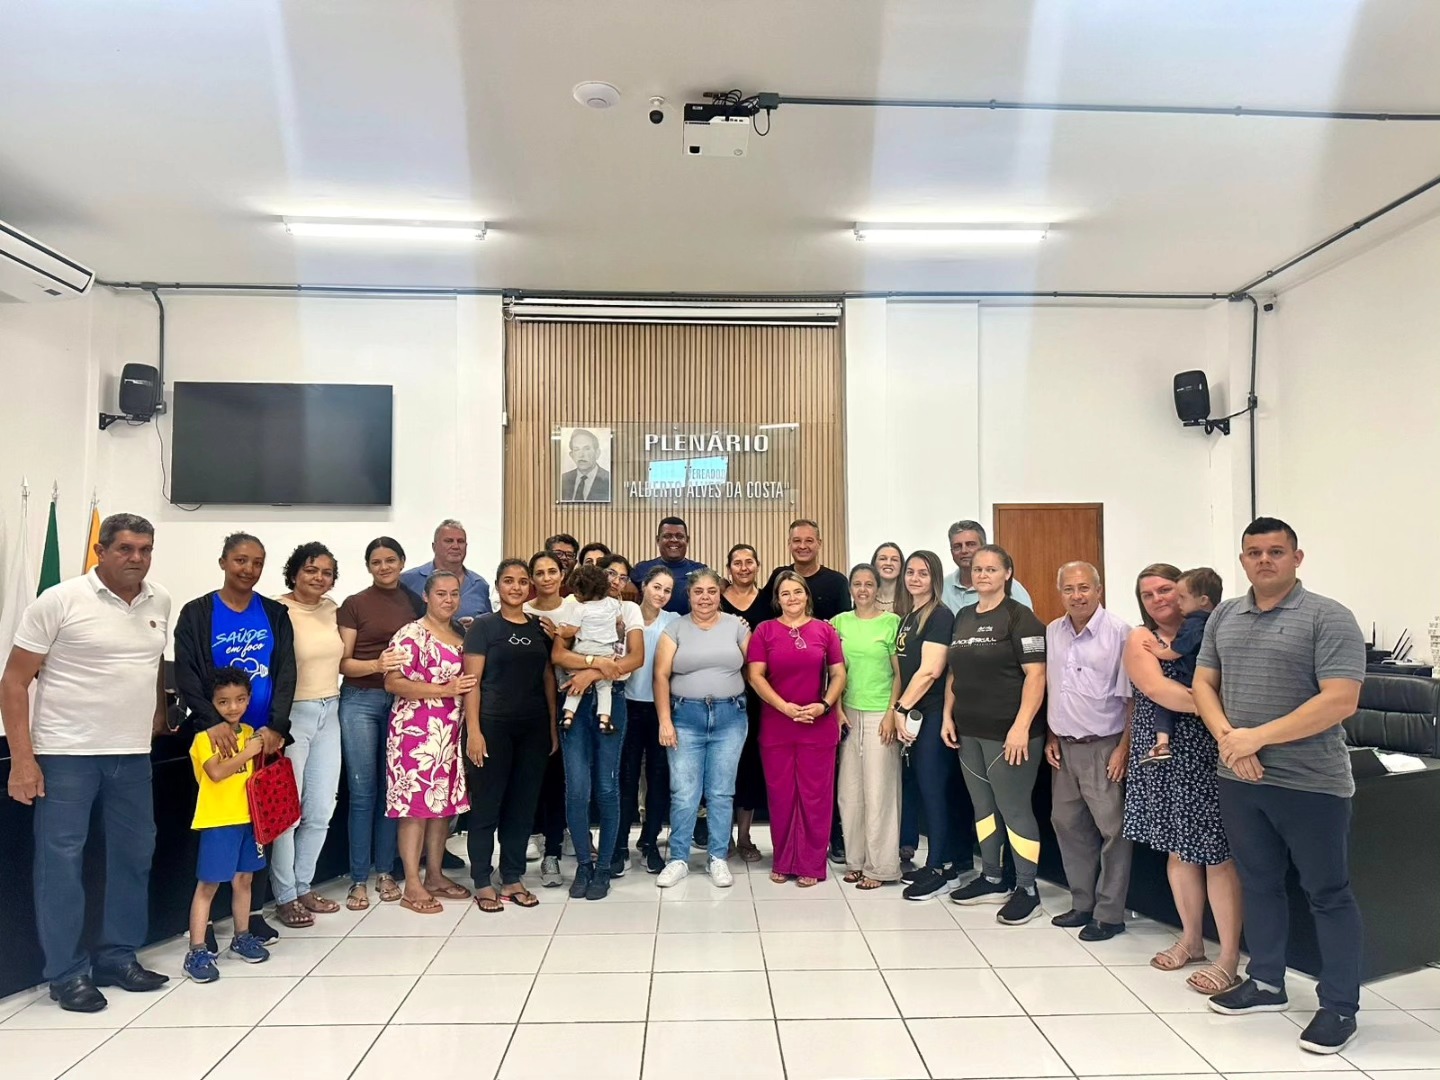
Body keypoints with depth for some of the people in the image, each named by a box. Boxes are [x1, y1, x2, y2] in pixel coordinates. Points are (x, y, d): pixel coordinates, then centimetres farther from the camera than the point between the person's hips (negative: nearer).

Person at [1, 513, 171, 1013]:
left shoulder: (159, 602, 5)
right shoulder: (60, 601, -9)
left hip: (133, 755, 5)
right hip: (65, 753, -5)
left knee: (134, 856, 11)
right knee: (61, 860, 2)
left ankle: (118, 958, 26)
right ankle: (67, 974, 15)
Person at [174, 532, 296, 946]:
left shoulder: (275, 614, 7)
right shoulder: (197, 613, 1)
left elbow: (286, 674, 1)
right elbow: (185, 675, -6)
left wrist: (276, 726, -12)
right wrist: (213, 722, -20)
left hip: (265, 736, 2)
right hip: (215, 735, -2)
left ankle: (253, 912, 18)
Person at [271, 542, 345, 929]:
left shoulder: (332, 608, 7)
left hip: (329, 714, 7)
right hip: (292, 714, -7)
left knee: (321, 811, 12)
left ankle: (304, 886, 28)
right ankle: (284, 897, 17)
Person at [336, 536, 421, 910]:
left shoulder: (415, 602, 9)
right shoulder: (354, 605, -1)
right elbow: (342, 662, -4)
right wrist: (377, 664, -21)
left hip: (402, 702, 3)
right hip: (360, 701, -3)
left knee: (392, 788, 8)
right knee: (362, 791, 0)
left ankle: (385, 872, 19)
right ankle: (358, 879, 9)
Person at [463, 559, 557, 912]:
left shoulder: (540, 628, 10)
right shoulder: (484, 626, -2)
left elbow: (548, 679, 13)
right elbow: (472, 680, -7)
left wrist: (553, 725, 8)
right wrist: (473, 730, -14)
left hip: (533, 727, 4)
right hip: (493, 725, -4)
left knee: (523, 804, 10)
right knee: (487, 804, 3)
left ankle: (513, 879, 22)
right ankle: (483, 883, 15)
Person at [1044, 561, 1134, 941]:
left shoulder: (1119, 632, -12)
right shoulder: (1053, 633, 7)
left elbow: (1132, 696, -11)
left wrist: (1124, 748, -13)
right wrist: (1051, 736, 10)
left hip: (1103, 747, -6)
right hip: (1064, 746, 7)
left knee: (1113, 829, 0)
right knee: (1067, 824, 13)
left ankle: (1109, 914, 12)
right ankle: (1082, 903, 26)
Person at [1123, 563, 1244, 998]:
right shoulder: (1141, 640, 3)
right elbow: (1158, 689, -14)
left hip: (1209, 756, -2)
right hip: (1163, 757, 2)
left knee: (1218, 854, -1)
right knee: (1178, 850, 12)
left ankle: (1229, 959, 9)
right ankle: (1192, 941, 28)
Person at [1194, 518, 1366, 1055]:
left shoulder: (1327, 617, -9)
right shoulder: (1223, 616, 8)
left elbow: (1341, 700, -17)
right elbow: (1203, 683, 9)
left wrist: (1258, 737, -19)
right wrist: (1228, 739, -9)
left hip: (1310, 783, -5)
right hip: (1239, 779, 5)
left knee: (1328, 894, 7)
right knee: (1258, 883, 17)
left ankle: (1340, 1007, 20)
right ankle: (1266, 983, 32)